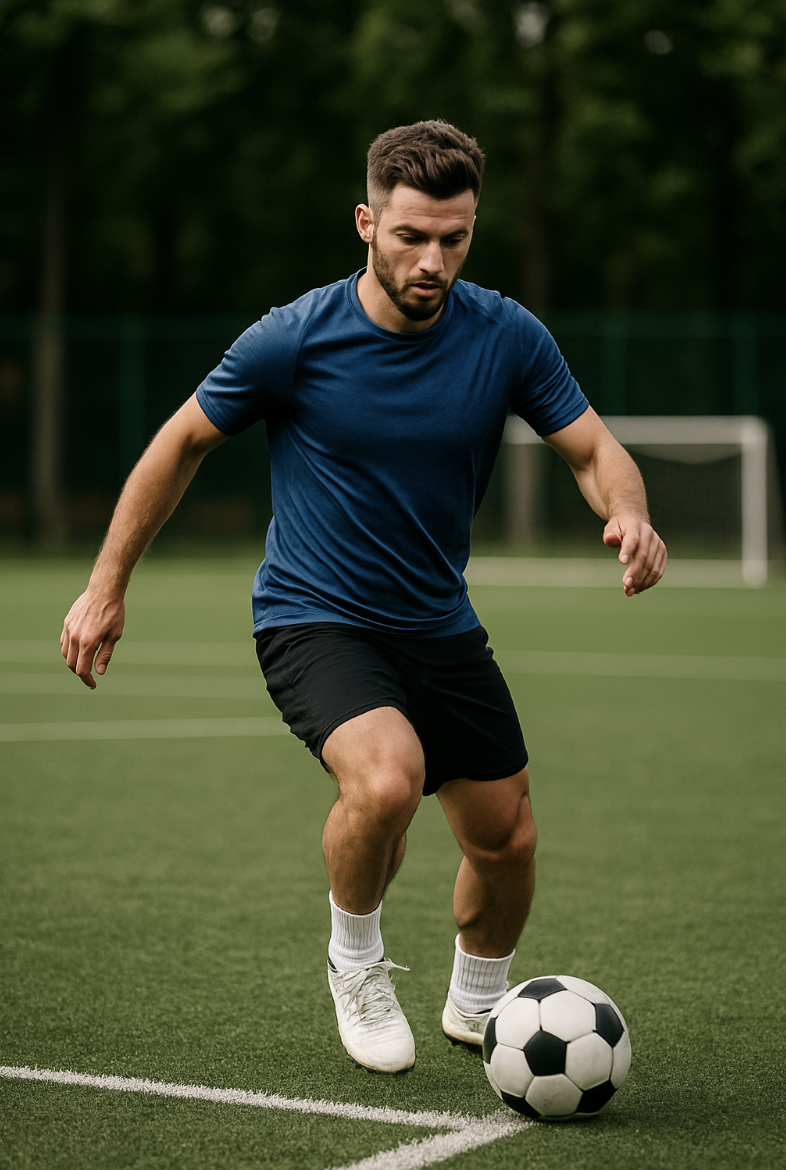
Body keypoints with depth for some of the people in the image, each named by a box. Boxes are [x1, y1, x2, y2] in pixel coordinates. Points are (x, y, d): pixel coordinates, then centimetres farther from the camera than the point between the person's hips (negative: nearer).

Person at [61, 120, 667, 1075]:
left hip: (440, 628, 4)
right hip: (313, 622, -4)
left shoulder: (506, 337, -9)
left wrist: (629, 515, -26)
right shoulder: (294, 340, -16)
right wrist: (107, 586, -1)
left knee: (506, 838, 7)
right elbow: (182, 442, -3)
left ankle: (478, 1006, 39)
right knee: (387, 779, -31)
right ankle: (354, 964, -1)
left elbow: (593, 449, -2)